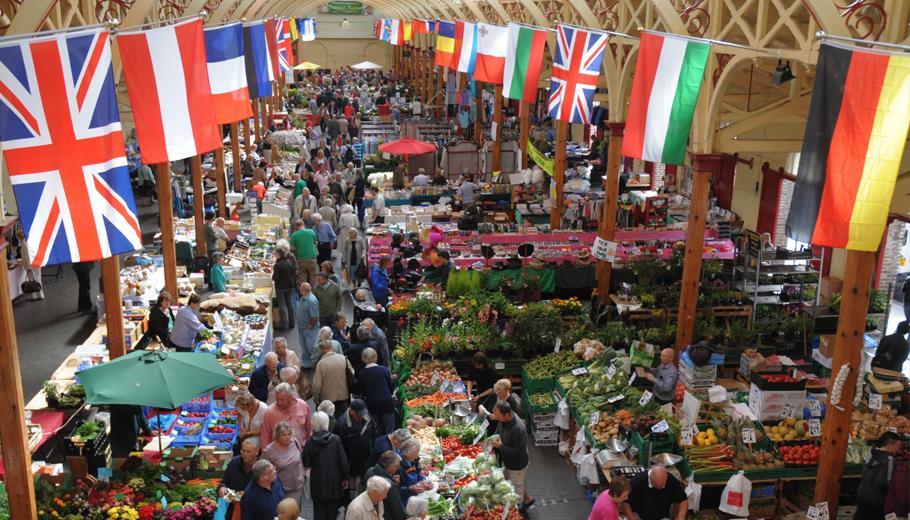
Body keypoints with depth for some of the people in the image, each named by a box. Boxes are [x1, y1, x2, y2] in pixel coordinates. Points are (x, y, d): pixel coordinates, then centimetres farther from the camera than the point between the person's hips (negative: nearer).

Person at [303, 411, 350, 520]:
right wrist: (345, 477, 2)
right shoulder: (335, 439, -13)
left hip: (318, 483, -1)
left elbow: (306, 463, -6)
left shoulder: (310, 442, -13)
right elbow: (343, 460, -9)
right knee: (332, 511, 17)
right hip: (334, 482, 1)